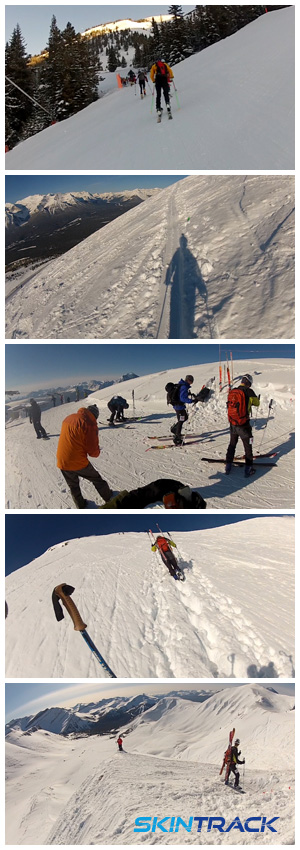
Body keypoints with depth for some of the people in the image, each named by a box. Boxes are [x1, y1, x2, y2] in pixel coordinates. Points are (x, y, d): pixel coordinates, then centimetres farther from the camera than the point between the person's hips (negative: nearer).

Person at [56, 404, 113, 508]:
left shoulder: (69, 418, 4)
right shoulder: (90, 424, -17)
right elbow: (93, 451, -16)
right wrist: (97, 451, 7)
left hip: (61, 462, 5)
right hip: (78, 462, -5)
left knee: (73, 486, 26)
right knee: (96, 479, 21)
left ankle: (80, 504, 41)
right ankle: (109, 497, 36)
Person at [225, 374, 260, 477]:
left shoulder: (232, 392, -1)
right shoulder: (249, 391, -14)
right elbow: (256, 403, 1)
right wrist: (258, 398, 24)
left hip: (232, 424, 4)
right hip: (244, 425, -4)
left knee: (232, 445, 22)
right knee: (248, 446, 10)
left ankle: (228, 466, 27)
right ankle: (248, 469, 16)